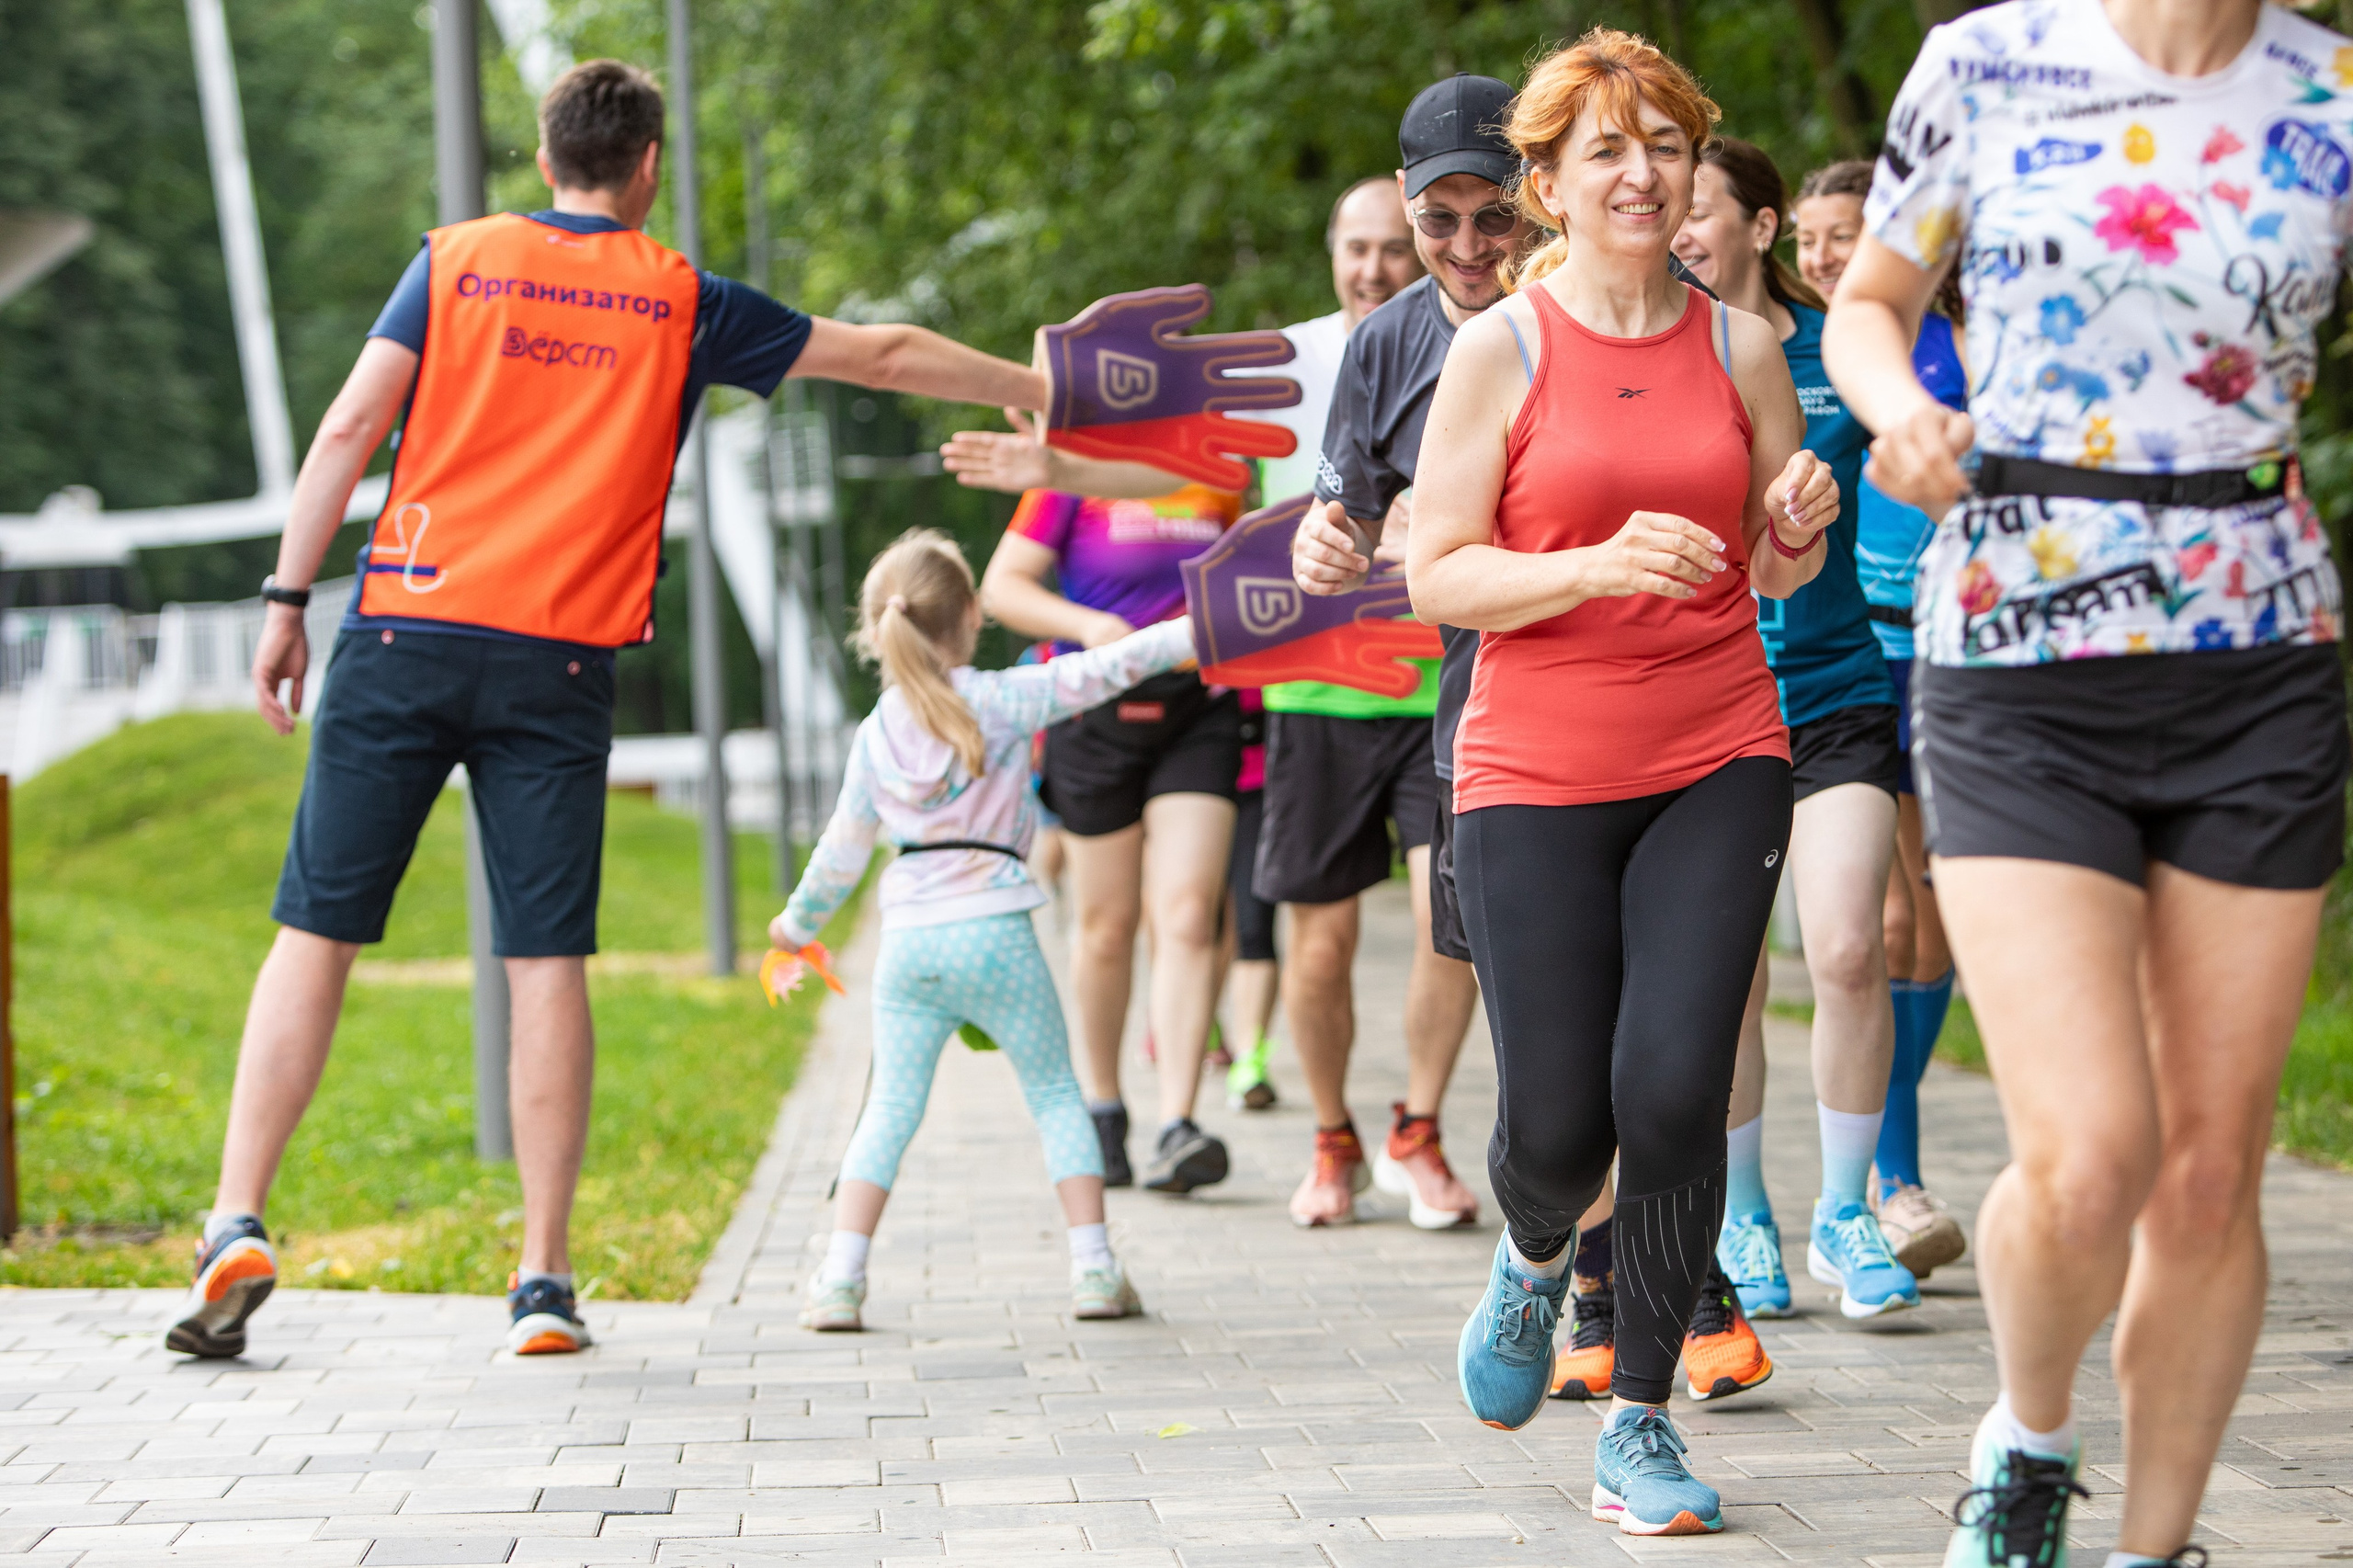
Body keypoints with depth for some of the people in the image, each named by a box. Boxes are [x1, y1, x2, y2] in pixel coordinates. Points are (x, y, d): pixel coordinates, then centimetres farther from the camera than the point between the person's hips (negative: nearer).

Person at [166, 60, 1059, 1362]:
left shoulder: (458, 259, 7)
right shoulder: (681, 303, 9)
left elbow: (349, 426, -1)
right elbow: (880, 355, 17)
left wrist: (286, 598, 2)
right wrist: (1040, 392, 30)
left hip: (409, 632, 0)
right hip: (559, 667, 0)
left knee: (315, 932, 3)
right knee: (547, 962, 1)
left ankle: (237, 1230, -5)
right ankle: (544, 1281, 1)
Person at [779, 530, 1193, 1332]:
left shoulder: (876, 735, 10)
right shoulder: (1001, 700, -2)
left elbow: (844, 849, 18)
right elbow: (1102, 670, -9)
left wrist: (800, 920, 34)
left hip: (907, 942, 3)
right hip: (995, 933, -3)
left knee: (890, 1108, 9)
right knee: (1056, 1093, 10)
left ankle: (840, 1280, 2)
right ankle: (1094, 1267, 5)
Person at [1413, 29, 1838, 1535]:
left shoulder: (1742, 346, 6)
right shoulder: (1498, 352, -2)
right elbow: (1438, 576, -5)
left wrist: (1801, 525, -8)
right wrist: (1599, 565, -20)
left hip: (1717, 763, 1)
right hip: (1536, 777, -1)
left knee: (1675, 1089, -12)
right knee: (1557, 1124, -2)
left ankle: (1642, 1425, 4)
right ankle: (1537, 1255, 36)